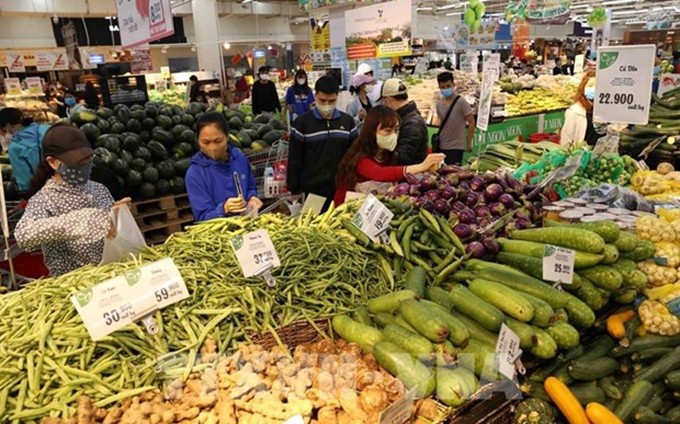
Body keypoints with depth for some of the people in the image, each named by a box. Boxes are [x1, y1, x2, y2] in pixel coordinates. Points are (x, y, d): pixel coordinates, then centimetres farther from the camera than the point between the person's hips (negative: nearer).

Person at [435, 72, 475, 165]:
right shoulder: (439, 104, 7)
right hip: (441, 147, 6)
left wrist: (469, 143, -6)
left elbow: (471, 122, -8)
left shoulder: (461, 102, -10)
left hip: (456, 147, -5)